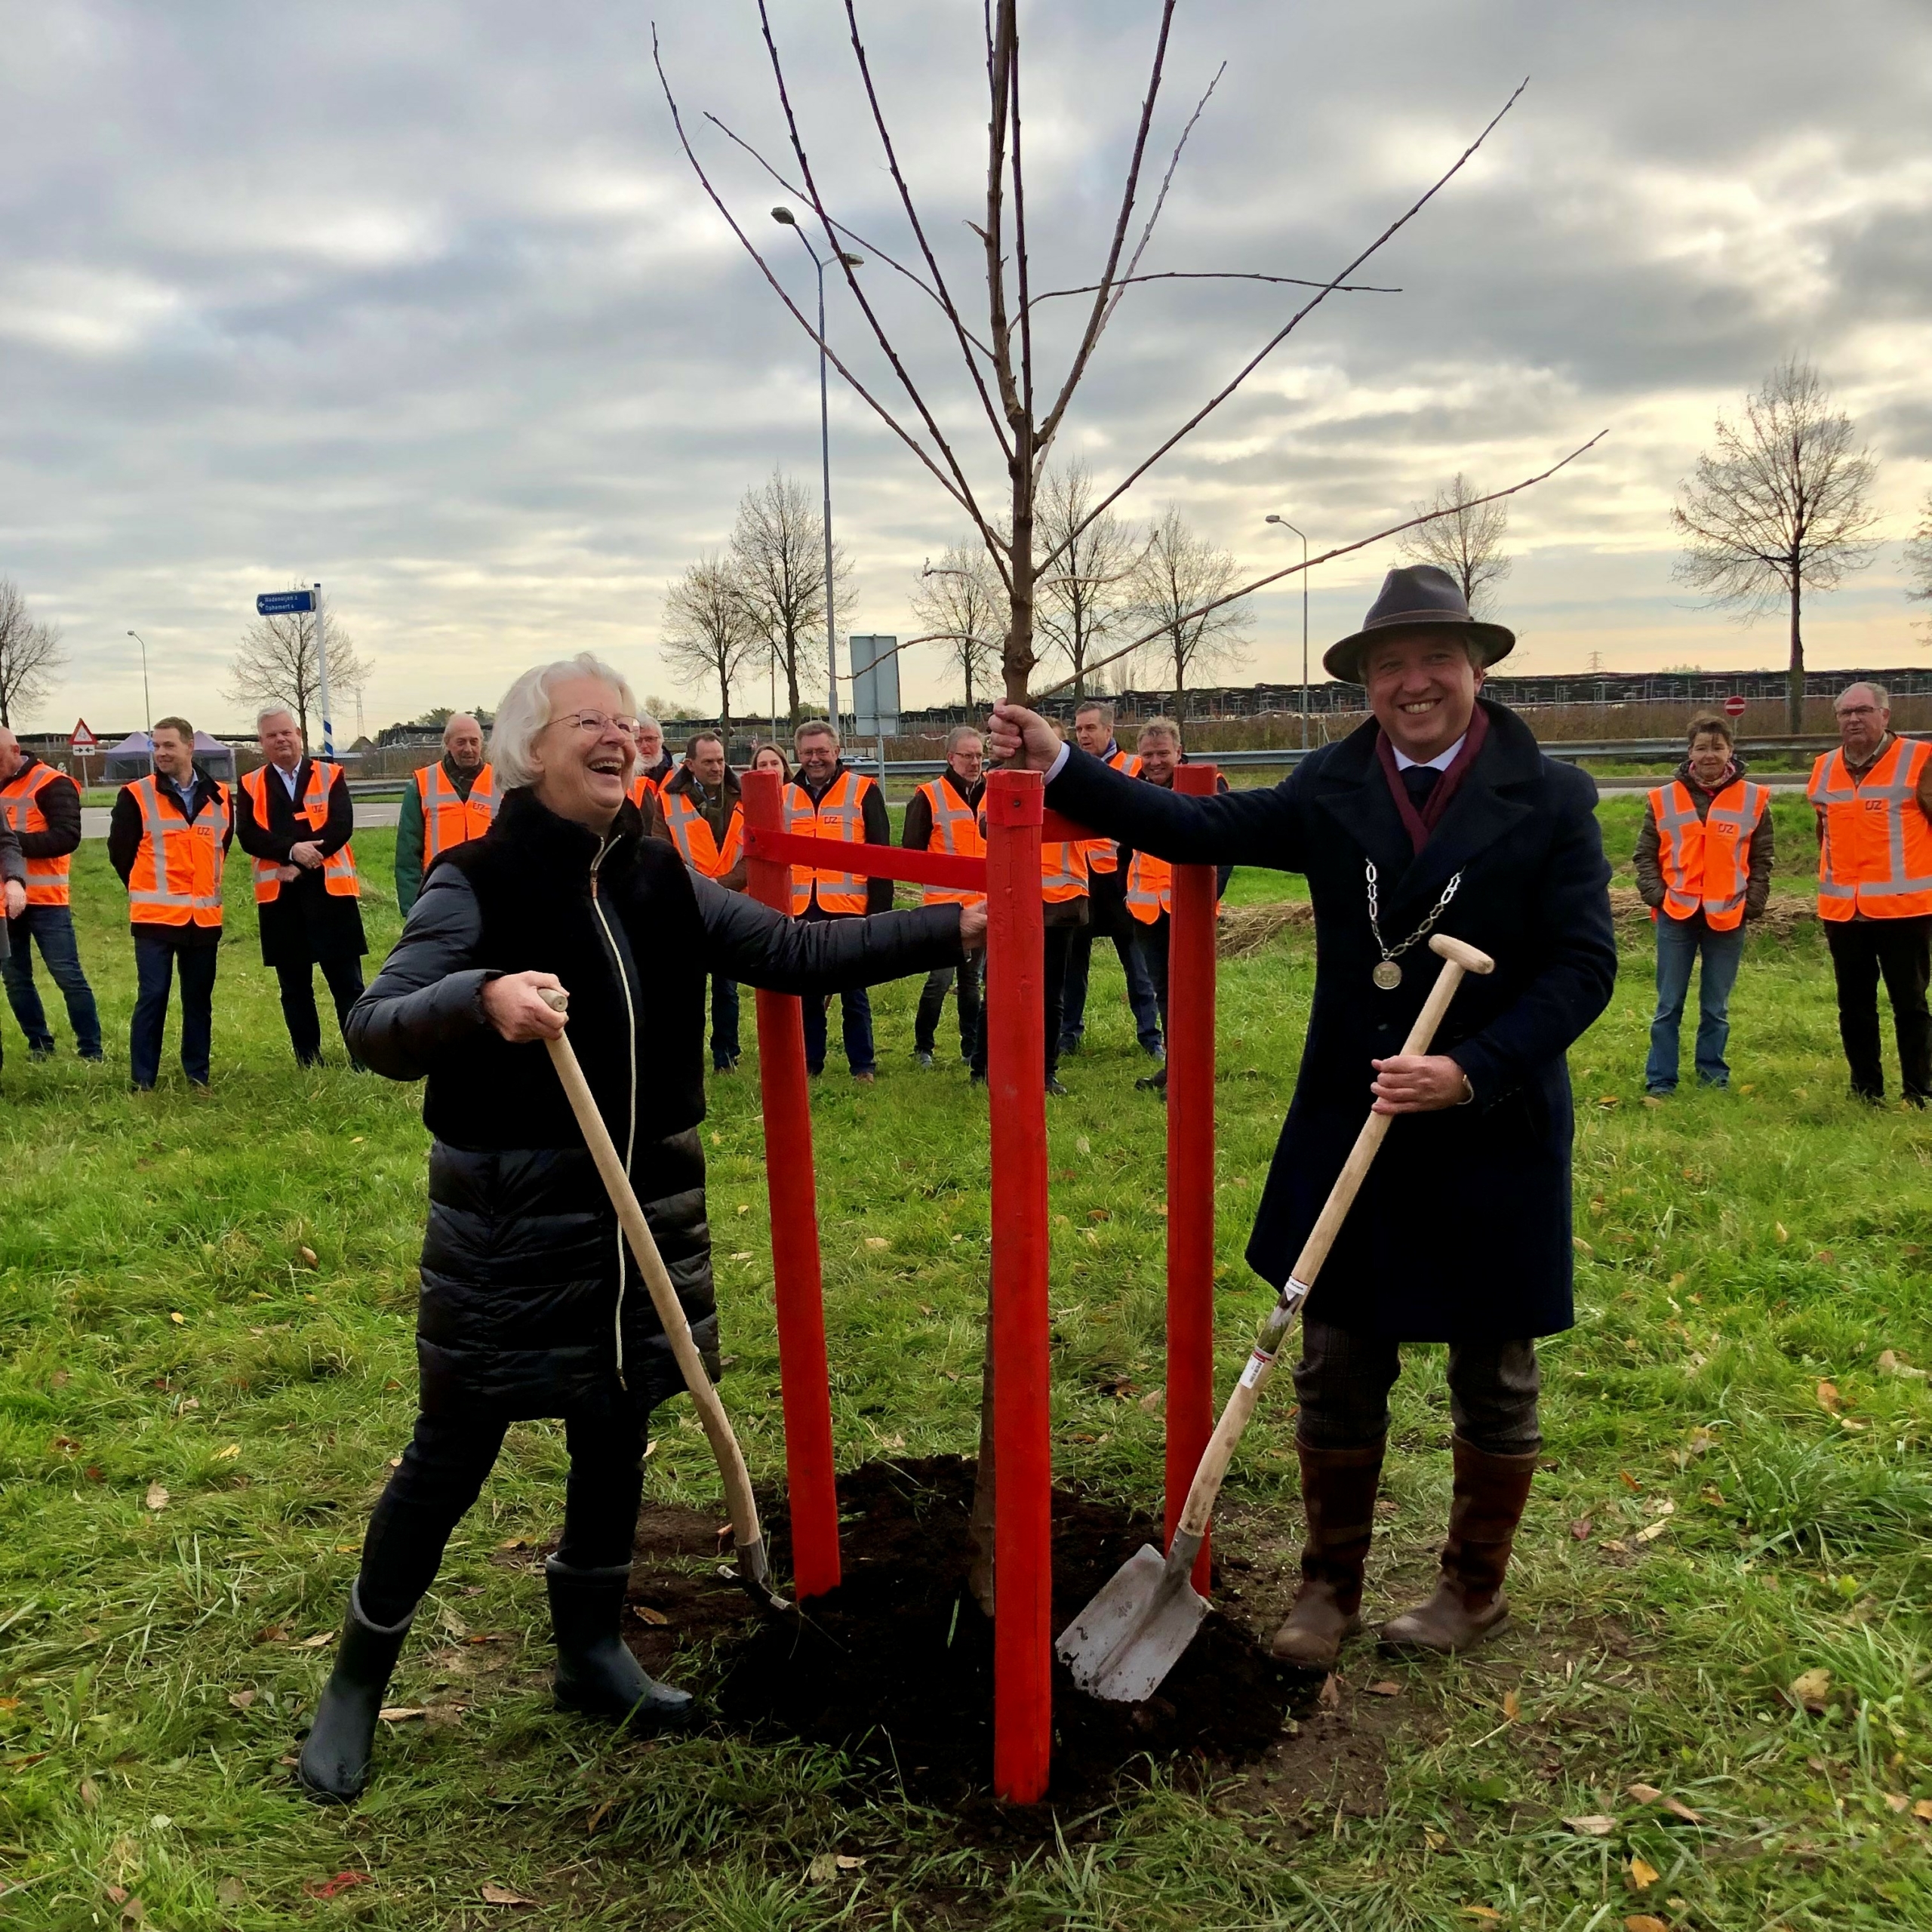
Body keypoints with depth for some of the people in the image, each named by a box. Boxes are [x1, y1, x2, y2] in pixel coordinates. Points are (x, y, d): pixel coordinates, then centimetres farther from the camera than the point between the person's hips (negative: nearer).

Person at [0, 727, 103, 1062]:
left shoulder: (52, 784, -8)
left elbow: (67, 836, -18)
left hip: (46, 899, -6)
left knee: (68, 975, -4)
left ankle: (91, 1051, 2)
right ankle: (40, 1047, 21)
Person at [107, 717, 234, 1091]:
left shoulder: (219, 797, 6)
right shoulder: (136, 796, -4)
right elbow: (120, 852, 4)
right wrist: (149, 891, 10)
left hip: (205, 917, 3)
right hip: (155, 917, -3)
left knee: (199, 999, 10)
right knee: (152, 997, -3)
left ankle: (198, 1075, 20)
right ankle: (143, 1082, 4)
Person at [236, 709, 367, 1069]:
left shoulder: (330, 775, 4)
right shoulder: (251, 785, 9)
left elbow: (340, 827, -9)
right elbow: (248, 836, -5)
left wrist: (302, 862, -16)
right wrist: (292, 850, -20)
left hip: (330, 890, -2)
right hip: (279, 896, 2)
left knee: (347, 981, 0)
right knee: (294, 986, 8)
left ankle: (362, 1055, 5)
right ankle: (308, 1060, 16)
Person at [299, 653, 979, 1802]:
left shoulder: (663, 880, 4)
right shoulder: (480, 884, -11)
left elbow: (797, 953, 3)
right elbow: (376, 1028, -19)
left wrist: (950, 930, -4)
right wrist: (484, 999, -40)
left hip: (646, 1201, 5)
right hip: (511, 1214, -5)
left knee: (617, 1437, 17)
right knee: (453, 1456, 6)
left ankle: (592, 1654, 38)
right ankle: (357, 1685, 27)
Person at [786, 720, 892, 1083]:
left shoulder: (864, 791, -1)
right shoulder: (785, 797, 10)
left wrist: (879, 910, -8)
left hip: (849, 911, -3)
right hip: (801, 913, 4)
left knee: (854, 994, 5)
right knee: (806, 994, 11)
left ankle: (863, 1065, 14)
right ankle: (809, 1062, 22)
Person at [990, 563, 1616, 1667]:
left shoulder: (1551, 800, -7)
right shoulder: (1331, 791, 1)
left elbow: (1583, 968, -10)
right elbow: (1203, 831, -8)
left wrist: (1469, 1071, -21)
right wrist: (1061, 770, -17)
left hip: (1496, 1139, -2)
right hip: (1349, 1132, 2)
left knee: (1494, 1382, 15)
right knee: (1337, 1376, 12)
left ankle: (1477, 1587, 37)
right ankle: (1330, 1587, 31)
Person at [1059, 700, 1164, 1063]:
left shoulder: (1133, 769, -2)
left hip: (1118, 878, -3)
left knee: (1136, 961, 4)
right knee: (1073, 959, 10)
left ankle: (1150, 1035, 11)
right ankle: (1069, 1032, 20)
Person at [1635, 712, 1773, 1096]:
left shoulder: (1753, 800, 3)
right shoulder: (1664, 799, 2)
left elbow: (1761, 860, 6)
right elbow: (1646, 855, 6)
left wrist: (1752, 903, -4)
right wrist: (1656, 895, -6)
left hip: (1727, 918, 0)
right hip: (1676, 916, 0)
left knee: (1716, 1007, 10)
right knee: (1669, 1006, 4)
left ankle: (1713, 1075, 22)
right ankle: (1660, 1080, 10)